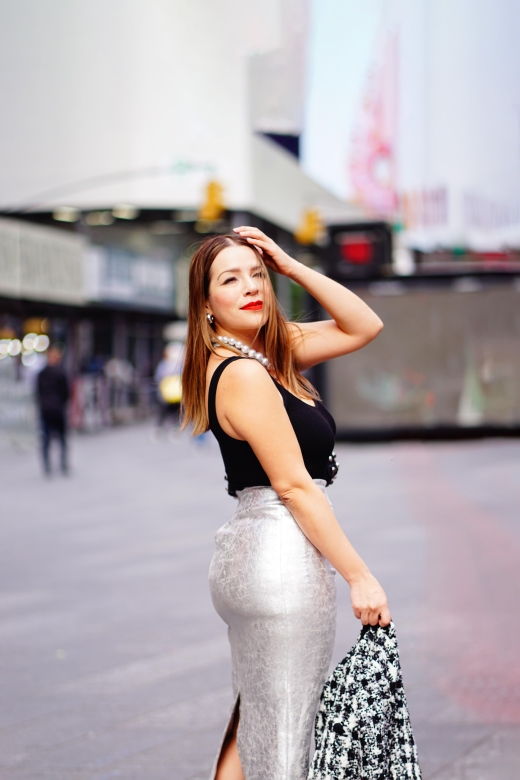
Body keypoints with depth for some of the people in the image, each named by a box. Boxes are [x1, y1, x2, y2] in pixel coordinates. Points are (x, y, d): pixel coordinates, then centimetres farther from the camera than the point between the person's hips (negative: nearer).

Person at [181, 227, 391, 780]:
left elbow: (363, 327, 12)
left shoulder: (273, 351, 11)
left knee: (254, 723, 16)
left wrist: (289, 266, 4)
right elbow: (294, 486, -17)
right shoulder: (242, 374, -16)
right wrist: (360, 576, -15)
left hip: (248, 550, 10)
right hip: (284, 559, -10)